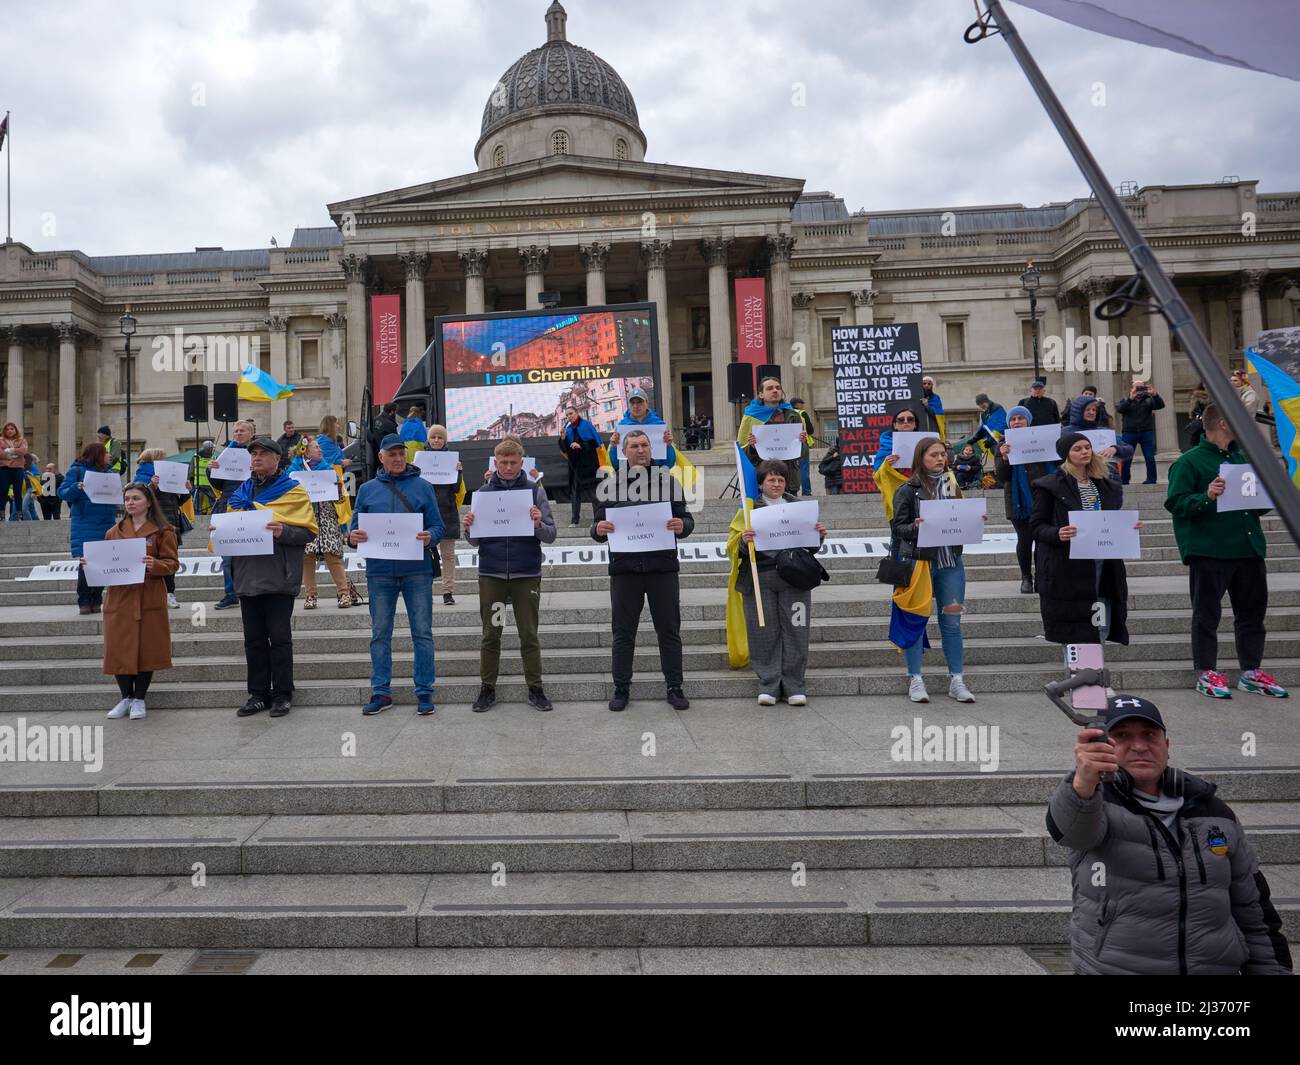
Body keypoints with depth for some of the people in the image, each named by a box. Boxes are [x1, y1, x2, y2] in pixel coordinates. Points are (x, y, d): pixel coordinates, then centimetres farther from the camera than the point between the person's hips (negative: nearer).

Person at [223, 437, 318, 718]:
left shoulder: (292, 491, 0)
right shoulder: (241, 492, 17)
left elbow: (309, 532, -7)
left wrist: (282, 531, -24)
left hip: (278, 578, -5)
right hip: (248, 576, 6)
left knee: (279, 638, -1)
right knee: (254, 639, 10)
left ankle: (282, 694, 8)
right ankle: (258, 693, 18)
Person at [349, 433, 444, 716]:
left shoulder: (422, 486, 5)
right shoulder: (368, 489, 10)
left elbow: (437, 526, 4)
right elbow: (356, 526, 12)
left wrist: (429, 537, -18)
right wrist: (353, 536, -11)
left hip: (417, 569, -2)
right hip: (379, 571, 2)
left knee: (422, 632, 1)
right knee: (380, 634, 7)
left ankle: (424, 691, 9)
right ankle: (381, 692, 17)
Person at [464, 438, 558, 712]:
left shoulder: (535, 490, 2)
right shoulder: (483, 492, 5)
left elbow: (551, 535, -1)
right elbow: (474, 541, 7)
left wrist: (538, 524, -21)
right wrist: (469, 527, -14)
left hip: (526, 574, -1)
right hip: (491, 573, 1)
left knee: (529, 635, 6)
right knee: (491, 635, 9)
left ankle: (535, 689, 15)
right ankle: (488, 689, 19)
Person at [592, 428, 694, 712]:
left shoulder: (669, 481, 8)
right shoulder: (610, 486, 8)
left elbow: (686, 520, 8)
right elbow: (597, 526, 9)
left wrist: (682, 525, -16)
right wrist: (598, 529, -14)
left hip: (663, 567, 0)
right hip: (624, 568, 0)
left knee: (669, 630, 6)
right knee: (623, 633, 7)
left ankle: (675, 688, 17)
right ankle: (621, 689, 17)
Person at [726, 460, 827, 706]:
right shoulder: (749, 508, 8)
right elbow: (734, 544, 2)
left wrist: (819, 535, -1)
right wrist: (744, 540, -19)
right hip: (759, 578, -2)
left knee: (795, 631, 1)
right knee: (764, 633, 0)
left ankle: (795, 686, 10)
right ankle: (768, 686, 10)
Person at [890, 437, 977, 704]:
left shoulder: (953, 485, 11)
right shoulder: (908, 490, -3)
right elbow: (897, 526, -6)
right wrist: (915, 527, -25)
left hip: (952, 561, 4)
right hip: (920, 560, -4)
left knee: (952, 622, 8)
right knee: (916, 620, 3)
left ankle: (956, 680, 17)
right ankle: (915, 679, 13)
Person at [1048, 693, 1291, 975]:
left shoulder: (1216, 813, 4)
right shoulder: (1099, 802, -11)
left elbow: (1255, 910, 11)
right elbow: (1075, 824, -37)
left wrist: (1272, 969, 7)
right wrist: (1083, 782, -56)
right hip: (1113, 968, -3)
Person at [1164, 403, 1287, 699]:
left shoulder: (1243, 458, 15)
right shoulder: (1189, 461, -7)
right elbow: (1175, 503, -14)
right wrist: (1207, 497, -28)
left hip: (1249, 549, 7)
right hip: (1209, 551, -7)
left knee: (1253, 610, 12)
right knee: (1207, 614, 2)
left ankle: (1251, 671, 23)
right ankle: (1207, 673, 11)